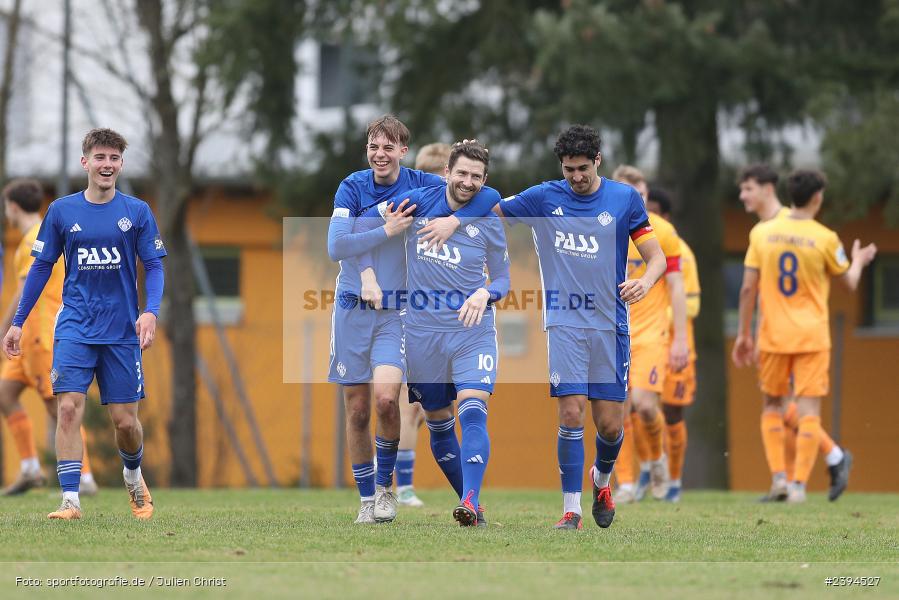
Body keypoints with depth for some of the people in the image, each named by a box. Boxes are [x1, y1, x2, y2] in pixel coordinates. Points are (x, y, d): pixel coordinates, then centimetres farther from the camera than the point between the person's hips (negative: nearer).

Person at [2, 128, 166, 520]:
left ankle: (133, 477, 34)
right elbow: (41, 267, 9)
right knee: (68, 408, -16)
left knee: (125, 421, 3)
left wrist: (151, 312, -15)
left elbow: (154, 267, 3)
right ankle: (70, 500, -15)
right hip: (75, 328, 0)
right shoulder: (61, 211, 3)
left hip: (122, 332, 0)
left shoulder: (137, 212, 2)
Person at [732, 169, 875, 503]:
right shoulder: (825, 239, -7)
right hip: (812, 337, -2)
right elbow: (849, 283, 8)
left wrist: (744, 333, 7)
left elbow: (748, 288, -1)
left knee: (773, 405, 17)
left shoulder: (762, 233, -1)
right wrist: (859, 261, 29)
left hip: (773, 335, 2)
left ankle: (778, 477, 8)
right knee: (809, 409, 1)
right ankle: (798, 485, -5)